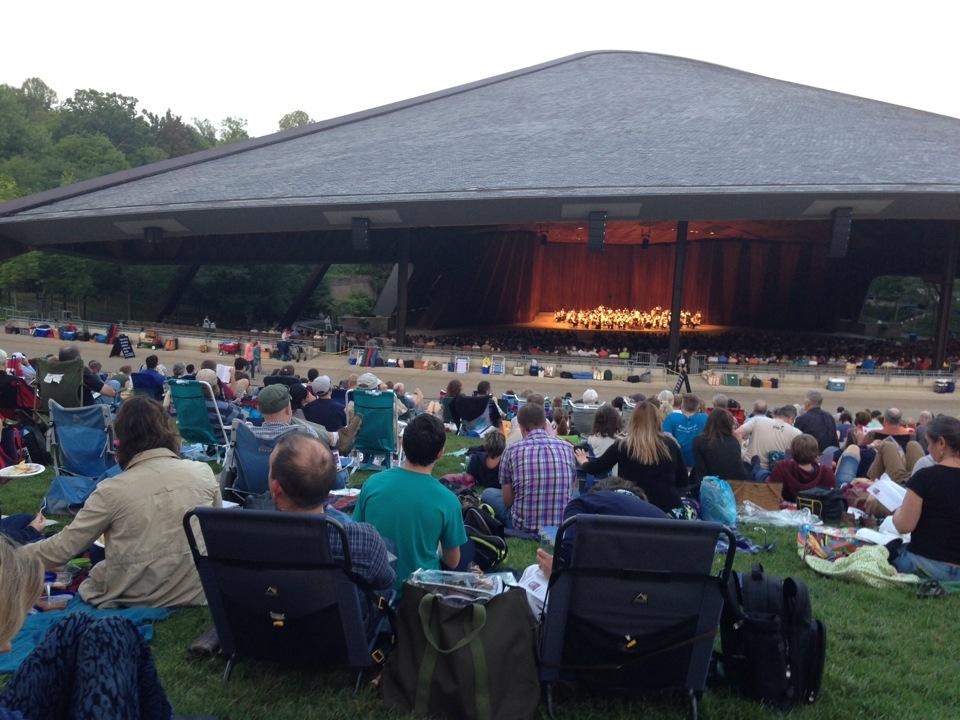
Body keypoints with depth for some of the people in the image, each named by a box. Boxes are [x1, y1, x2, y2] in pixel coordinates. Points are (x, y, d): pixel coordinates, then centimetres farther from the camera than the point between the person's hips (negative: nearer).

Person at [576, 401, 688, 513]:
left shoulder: (622, 446, -3)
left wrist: (583, 462, 31)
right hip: (670, 507, 2)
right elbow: (684, 482, 9)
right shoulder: (670, 444, 2)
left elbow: (594, 468, 9)